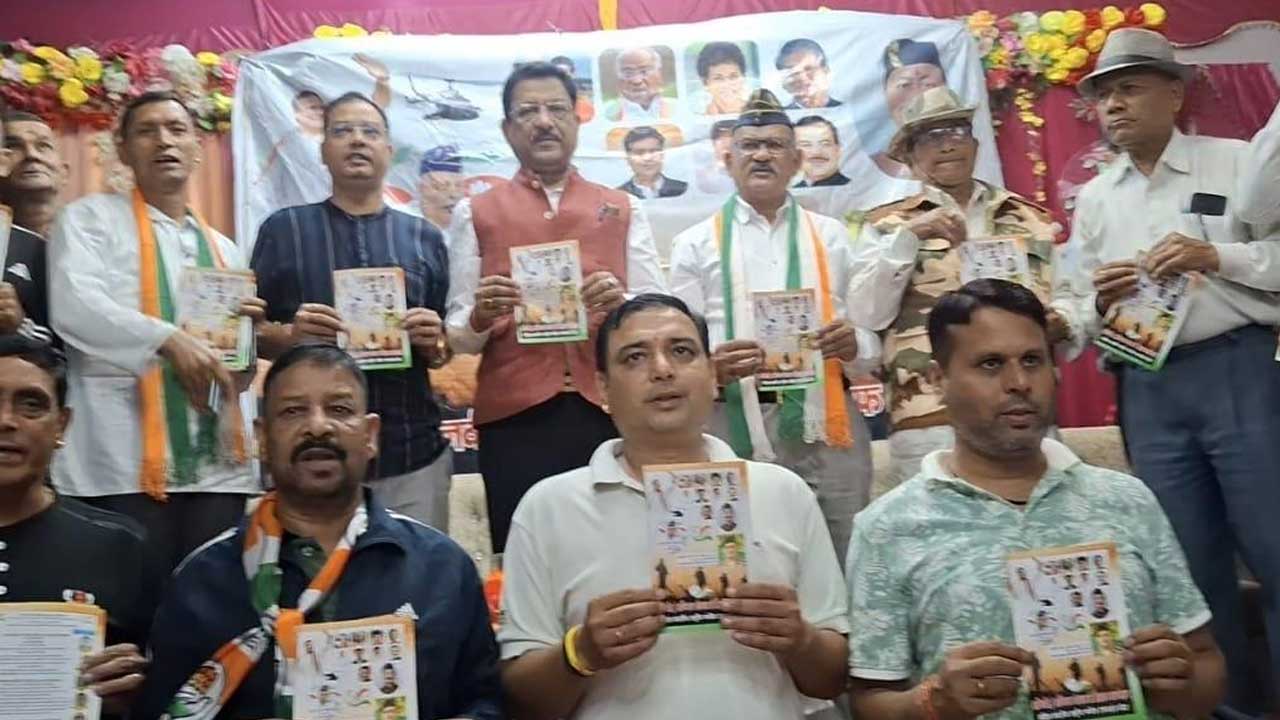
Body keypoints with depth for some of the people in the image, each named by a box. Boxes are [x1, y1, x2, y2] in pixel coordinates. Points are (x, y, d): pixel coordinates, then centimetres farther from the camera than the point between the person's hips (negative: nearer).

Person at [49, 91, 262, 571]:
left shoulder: (223, 249, 20)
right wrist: (168, 340, -25)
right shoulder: (90, 218, 6)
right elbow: (74, 309, -13)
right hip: (127, 463, -4)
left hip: (219, 465, 5)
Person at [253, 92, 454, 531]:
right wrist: (290, 334, -15)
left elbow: (446, 346, 13)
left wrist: (436, 342, -9)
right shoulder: (282, 229, 7)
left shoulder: (424, 237, 11)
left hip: (413, 454, 2)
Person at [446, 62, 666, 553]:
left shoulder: (622, 210, 14)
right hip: (514, 415, -1)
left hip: (609, 410, 1)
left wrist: (622, 305, -11)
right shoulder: (476, 214, 11)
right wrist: (479, 318, -15)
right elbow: (458, 335, 7)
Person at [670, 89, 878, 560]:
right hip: (734, 429, -2)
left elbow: (871, 336, 13)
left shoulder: (832, 236, 16)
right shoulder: (695, 244, 9)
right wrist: (712, 366, -19)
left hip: (826, 423, 2)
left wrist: (852, 345, -10)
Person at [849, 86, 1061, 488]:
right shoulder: (889, 224, 8)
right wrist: (909, 236, -14)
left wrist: (1058, 326, -3)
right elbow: (867, 316, -4)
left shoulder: (1031, 219, 16)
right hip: (929, 420, -2)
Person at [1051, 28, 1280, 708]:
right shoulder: (1094, 198, 15)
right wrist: (1100, 301, -7)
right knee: (1192, 562, 11)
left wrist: (1215, 256, -14)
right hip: (1147, 387, 4)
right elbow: (1075, 311, 13)